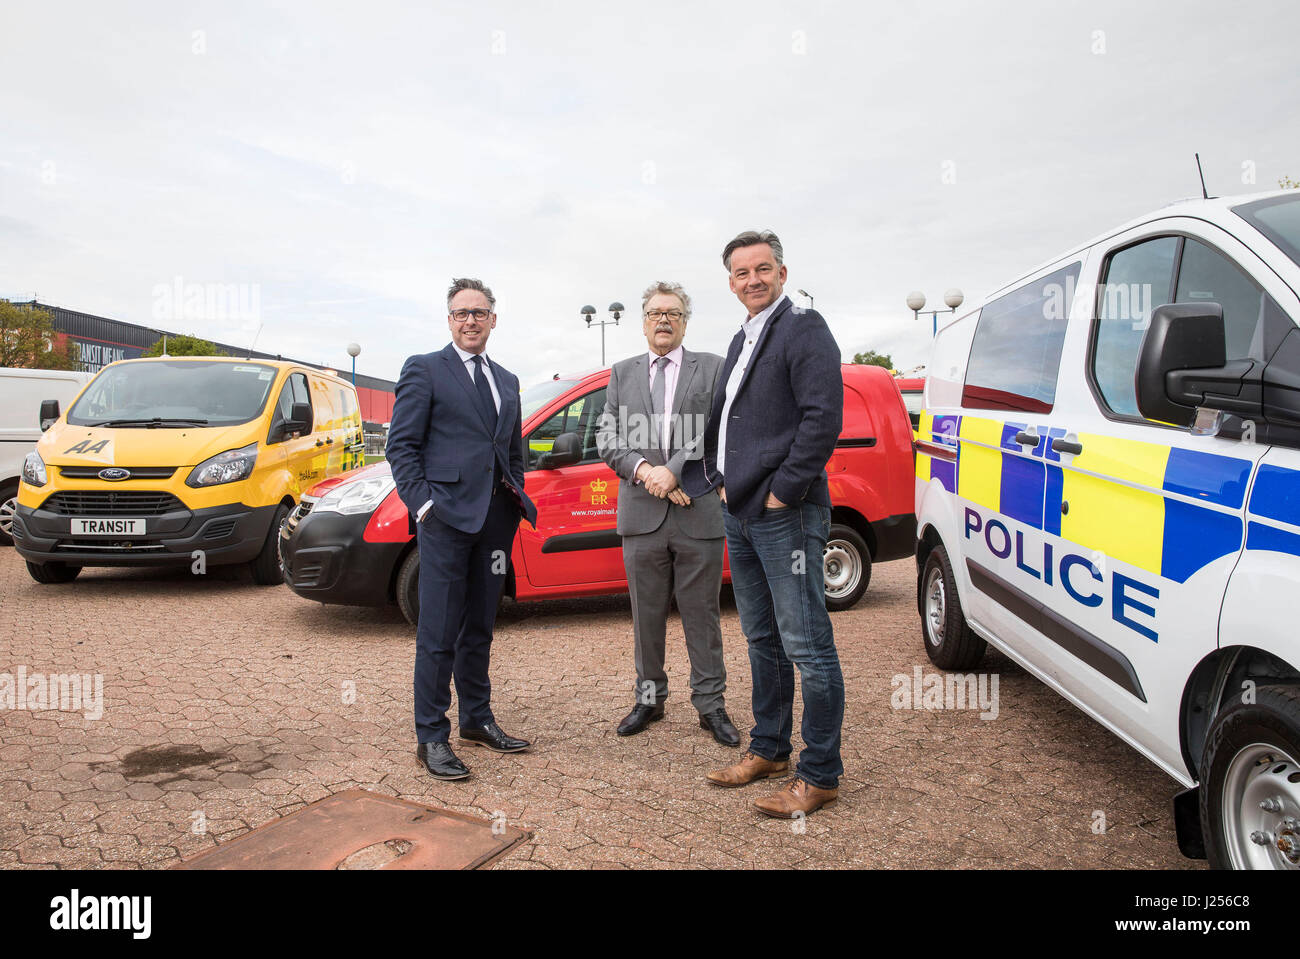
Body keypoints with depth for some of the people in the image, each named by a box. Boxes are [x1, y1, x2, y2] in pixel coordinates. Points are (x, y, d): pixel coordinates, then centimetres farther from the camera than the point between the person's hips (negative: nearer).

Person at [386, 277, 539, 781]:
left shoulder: (507, 381, 19)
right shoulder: (424, 370, 1)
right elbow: (401, 446, -4)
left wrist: (516, 500, 10)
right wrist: (423, 503, -12)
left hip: (495, 518, 6)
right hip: (446, 516, -6)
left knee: (479, 628, 14)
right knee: (439, 634, -3)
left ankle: (477, 720, 26)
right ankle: (431, 738, 7)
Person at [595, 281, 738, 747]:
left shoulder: (712, 368, 6)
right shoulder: (622, 373, 13)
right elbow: (607, 438, 6)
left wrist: (672, 470, -17)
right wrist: (645, 471, -11)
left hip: (699, 514, -2)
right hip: (642, 515, 2)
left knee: (702, 616, 6)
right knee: (647, 616, 12)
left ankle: (710, 703, 18)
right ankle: (649, 698, 26)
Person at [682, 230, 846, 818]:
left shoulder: (804, 331, -8)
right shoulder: (741, 340, 20)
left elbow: (823, 417, -18)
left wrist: (783, 490, -18)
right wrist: (720, 480, 12)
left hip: (786, 514, -9)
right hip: (740, 514, 9)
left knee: (806, 646, -3)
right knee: (762, 641, 17)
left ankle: (820, 775, 8)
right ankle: (768, 751, 30)